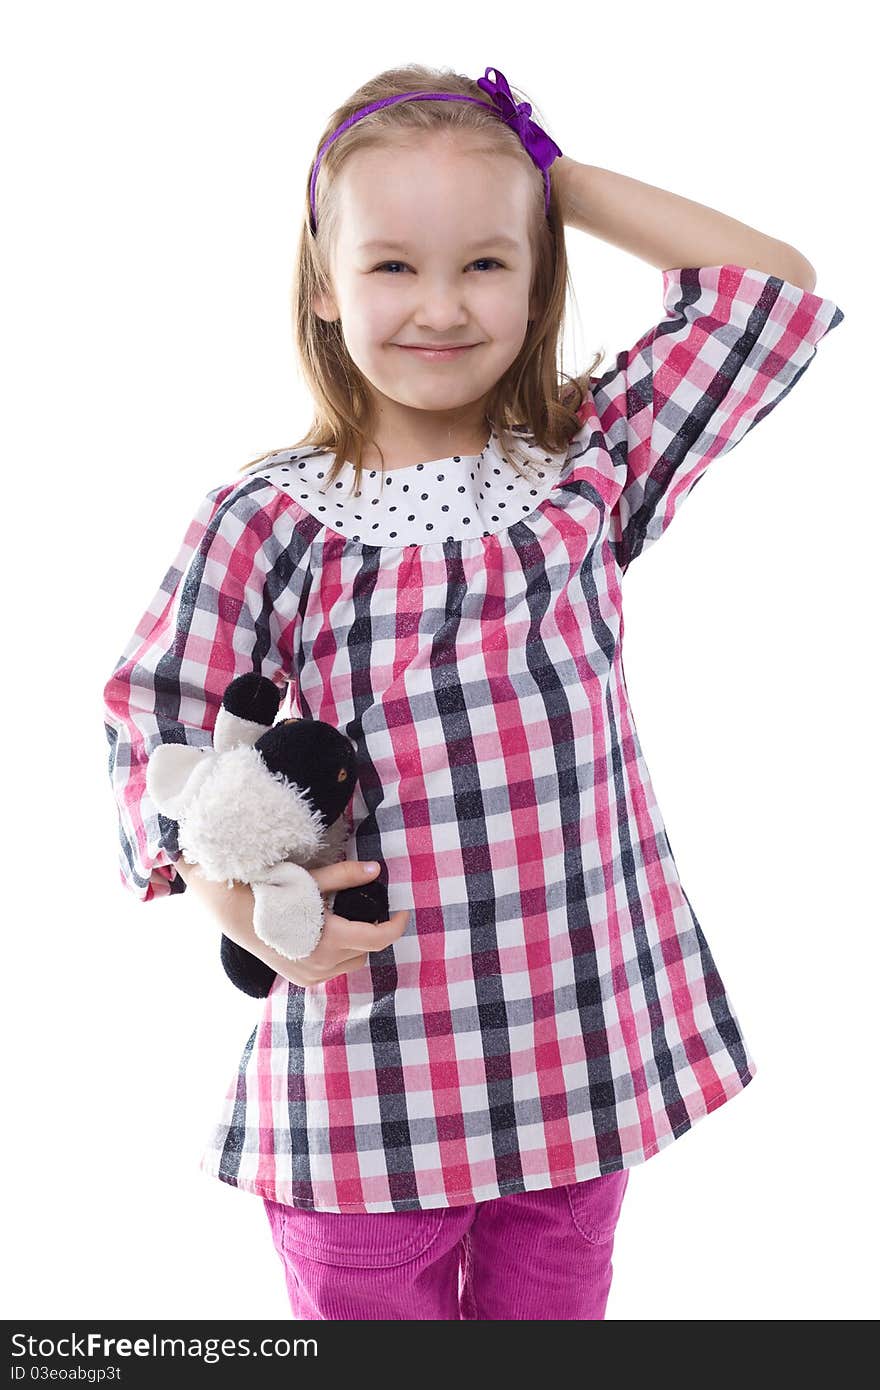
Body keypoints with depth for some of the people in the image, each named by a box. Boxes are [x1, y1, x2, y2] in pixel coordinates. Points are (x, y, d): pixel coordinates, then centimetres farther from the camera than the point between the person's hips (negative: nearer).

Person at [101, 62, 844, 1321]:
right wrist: (240, 901, -17)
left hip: (585, 1042, 3)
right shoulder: (266, 523, -7)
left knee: (549, 1308, 22)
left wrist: (561, 175, 0)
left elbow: (776, 285, 1)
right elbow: (154, 721, -1)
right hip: (369, 1066, -2)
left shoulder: (594, 465, 1)